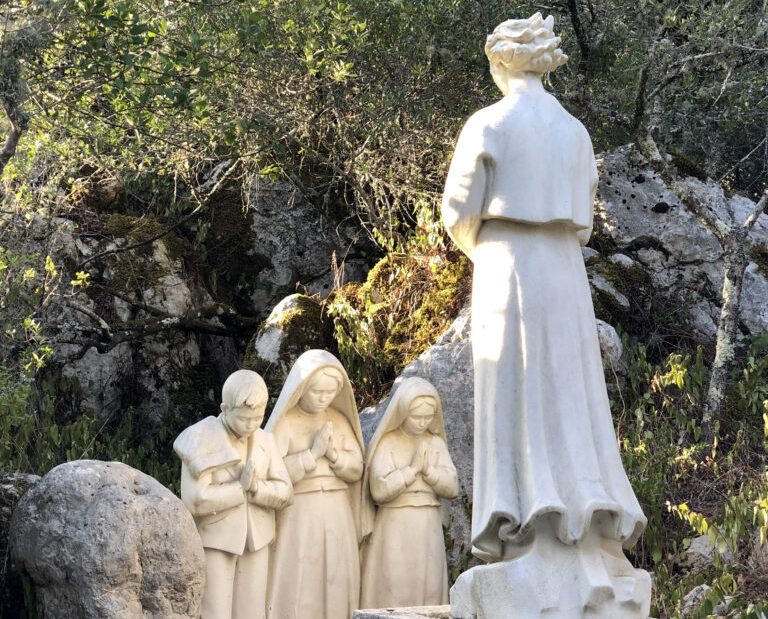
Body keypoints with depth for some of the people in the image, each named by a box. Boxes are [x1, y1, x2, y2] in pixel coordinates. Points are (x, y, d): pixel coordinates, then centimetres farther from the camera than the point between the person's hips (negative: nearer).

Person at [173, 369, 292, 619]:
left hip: (254, 541, 5)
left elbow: (282, 493, -2)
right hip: (214, 541, -5)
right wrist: (240, 486, -18)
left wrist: (254, 486, -20)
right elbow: (195, 500, -23)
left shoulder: (264, 441, 3)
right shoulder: (201, 442, -15)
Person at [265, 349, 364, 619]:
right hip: (298, 518, -5)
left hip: (336, 517, 5)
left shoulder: (339, 420, 10)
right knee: (297, 589, -7)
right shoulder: (285, 423, -6)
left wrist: (333, 453, -10)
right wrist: (312, 453, -16)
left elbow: (356, 469, 8)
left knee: (335, 588, 4)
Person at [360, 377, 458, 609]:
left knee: (427, 590, 4)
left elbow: (452, 488, 2)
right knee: (394, 592, -5)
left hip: (428, 529, 4)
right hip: (395, 529, -4)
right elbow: (379, 490, -16)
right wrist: (412, 468, -15)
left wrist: (427, 468, -11)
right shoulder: (387, 444, -5)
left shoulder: (436, 443, 8)